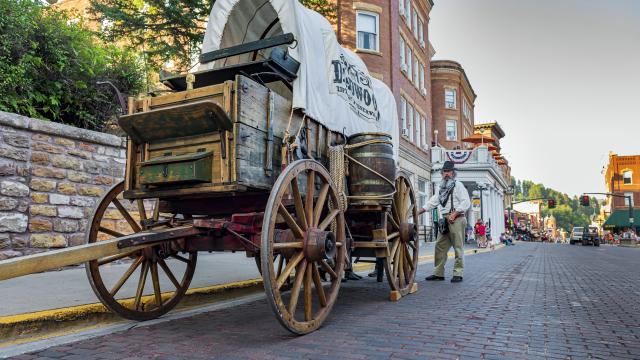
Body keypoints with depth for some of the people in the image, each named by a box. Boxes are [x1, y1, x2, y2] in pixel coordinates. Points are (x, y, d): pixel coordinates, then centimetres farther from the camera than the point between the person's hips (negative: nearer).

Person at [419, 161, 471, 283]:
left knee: (458, 247, -4)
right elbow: (432, 202, 24)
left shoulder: (458, 185, 1)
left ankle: (458, 274, 1)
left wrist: (454, 213, -17)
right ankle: (438, 273, 11)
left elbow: (466, 202, -8)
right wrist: (418, 211, 16)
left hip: (456, 219, -7)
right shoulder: (442, 188, 23)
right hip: (445, 221, 8)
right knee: (440, 246, 6)